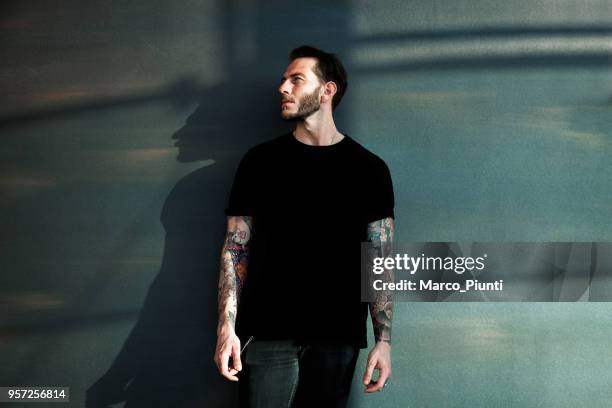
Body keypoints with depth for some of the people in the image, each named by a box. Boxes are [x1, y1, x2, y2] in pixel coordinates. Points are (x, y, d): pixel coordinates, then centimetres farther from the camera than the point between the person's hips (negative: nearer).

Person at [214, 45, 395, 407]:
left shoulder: (368, 168, 5)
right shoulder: (261, 161, 8)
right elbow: (236, 247, 6)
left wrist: (384, 339, -4)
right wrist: (227, 326, -4)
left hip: (339, 336, 0)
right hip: (270, 334, 0)